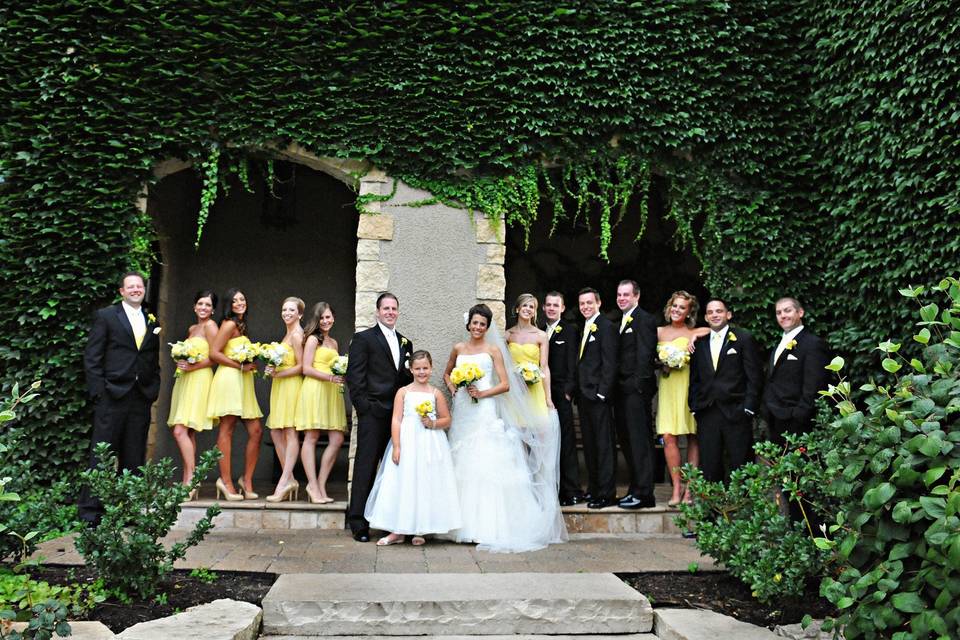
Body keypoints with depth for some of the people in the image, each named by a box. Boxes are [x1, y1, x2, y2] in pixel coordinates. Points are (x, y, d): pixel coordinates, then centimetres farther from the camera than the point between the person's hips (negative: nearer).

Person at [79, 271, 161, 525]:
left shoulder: (152, 321, 16)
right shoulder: (105, 316, 3)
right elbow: (92, 357, -1)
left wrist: (154, 389, 6)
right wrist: (98, 391, -9)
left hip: (141, 398, 4)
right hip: (112, 396, -4)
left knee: (134, 457, 7)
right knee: (102, 454, -2)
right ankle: (90, 510, 4)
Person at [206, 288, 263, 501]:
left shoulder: (241, 326, 22)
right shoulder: (229, 324, -3)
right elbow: (214, 353, -11)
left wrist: (251, 364, 3)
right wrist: (241, 366, -10)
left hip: (243, 381, 8)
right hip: (229, 378, -8)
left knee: (256, 431, 2)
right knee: (226, 429, -6)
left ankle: (247, 479, 8)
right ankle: (226, 481, -4)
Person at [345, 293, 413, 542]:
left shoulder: (405, 343, 19)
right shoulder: (363, 338, 2)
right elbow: (354, 376, -5)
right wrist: (364, 406, -12)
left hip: (398, 413, 5)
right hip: (373, 413, -5)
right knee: (366, 465, -3)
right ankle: (358, 522, 1)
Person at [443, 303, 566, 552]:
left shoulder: (493, 350, 3)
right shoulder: (458, 349, 13)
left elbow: (505, 384, -1)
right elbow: (447, 374, 27)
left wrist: (482, 393, -12)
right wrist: (452, 388, 7)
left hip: (485, 413, -4)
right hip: (463, 413, 4)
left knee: (487, 465, -10)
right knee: (462, 465, 3)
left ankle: (490, 526, -6)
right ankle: (465, 525, 10)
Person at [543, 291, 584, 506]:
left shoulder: (570, 330, 1)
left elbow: (572, 363, -5)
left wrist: (568, 390, -13)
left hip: (560, 393, -5)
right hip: (542, 394, 5)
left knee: (566, 443, -4)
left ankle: (572, 491, -1)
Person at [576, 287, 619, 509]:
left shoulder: (606, 326, -8)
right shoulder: (584, 328, 19)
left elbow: (609, 363, -14)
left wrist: (602, 393, -18)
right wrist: (576, 391, 11)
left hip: (598, 396, -9)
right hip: (584, 395, 9)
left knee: (604, 445, -5)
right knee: (590, 445, 12)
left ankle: (607, 494, -2)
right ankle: (594, 489, 20)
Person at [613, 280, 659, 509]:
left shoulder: (644, 320, -8)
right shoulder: (622, 321, 20)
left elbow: (645, 356, -14)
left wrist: (637, 385, -18)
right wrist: (617, 386, 12)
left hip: (637, 389, -9)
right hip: (623, 390, 9)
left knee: (640, 441, -6)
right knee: (627, 440, 12)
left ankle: (643, 494, -2)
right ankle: (635, 488, 20)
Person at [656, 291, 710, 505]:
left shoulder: (694, 334, 3)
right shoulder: (659, 332, 12)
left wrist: (696, 336, -15)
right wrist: (661, 363, -3)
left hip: (688, 386, -2)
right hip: (667, 386, 2)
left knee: (692, 437, 2)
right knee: (668, 437, -8)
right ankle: (676, 488, -2)